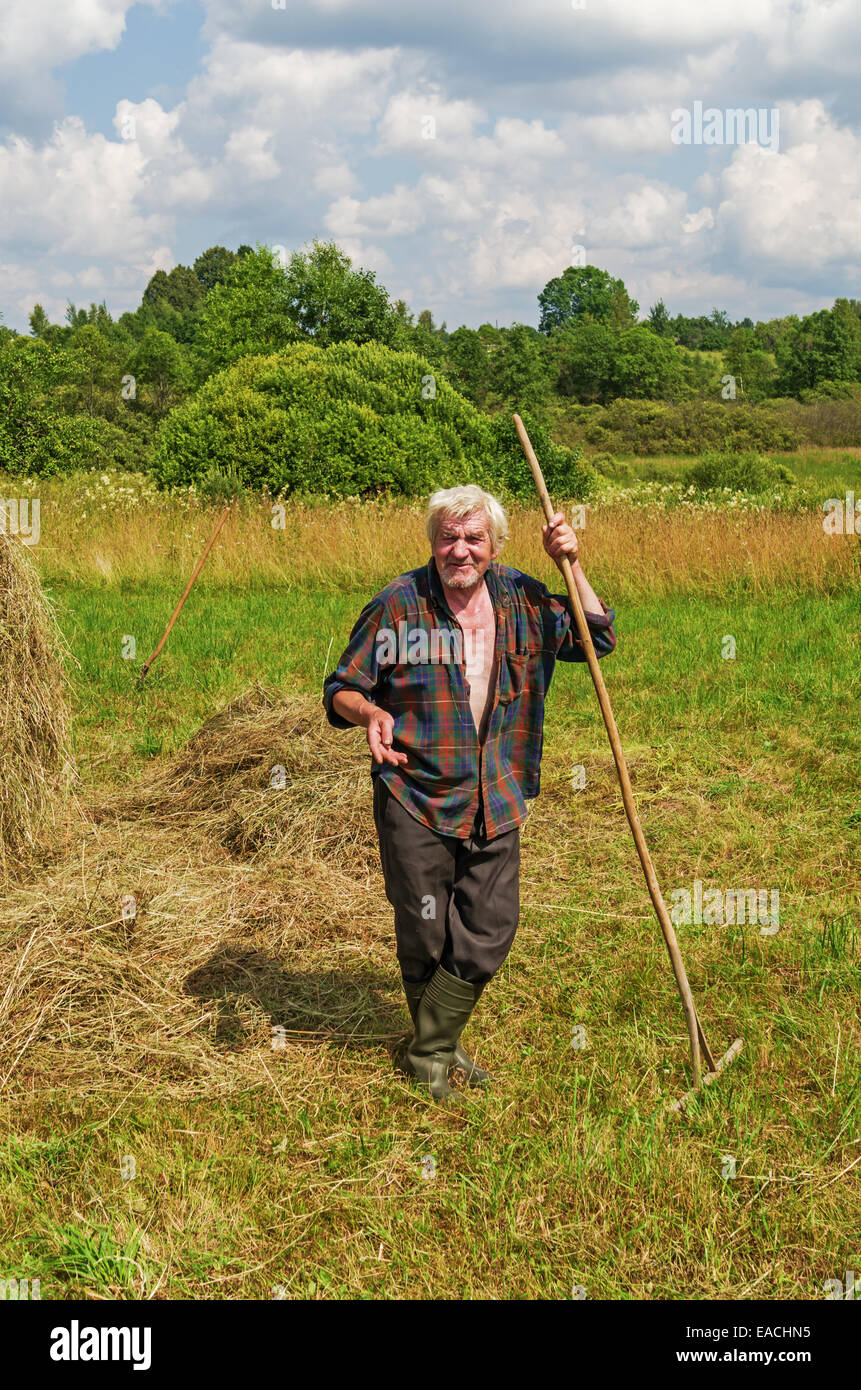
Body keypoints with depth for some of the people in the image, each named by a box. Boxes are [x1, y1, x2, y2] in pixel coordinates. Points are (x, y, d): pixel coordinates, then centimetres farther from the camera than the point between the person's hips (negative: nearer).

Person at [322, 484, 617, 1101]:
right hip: (416, 796, -3)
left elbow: (598, 639, 10)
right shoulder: (398, 604, -9)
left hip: (494, 801, 4)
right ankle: (433, 1054, 31)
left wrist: (571, 566, -3)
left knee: (491, 930, 5)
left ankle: (432, 1047, 24)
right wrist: (371, 712, -27)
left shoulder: (520, 599, 2)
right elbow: (341, 689, -3)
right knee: (425, 936, 9)